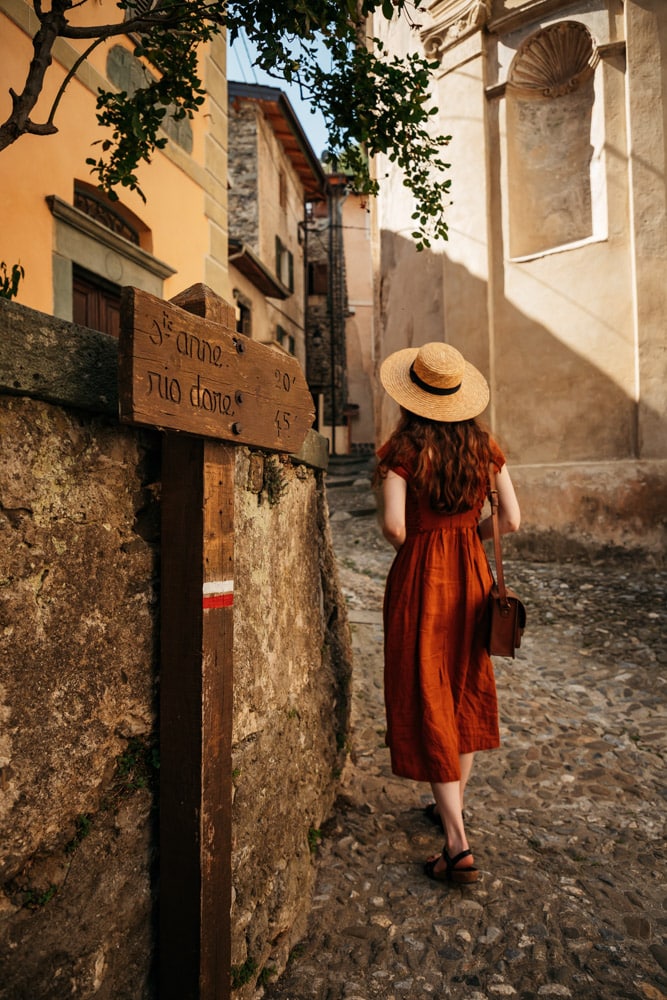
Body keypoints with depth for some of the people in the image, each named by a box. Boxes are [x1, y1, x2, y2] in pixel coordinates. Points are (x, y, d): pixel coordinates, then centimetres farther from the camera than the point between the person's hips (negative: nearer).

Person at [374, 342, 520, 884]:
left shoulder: (403, 450, -13)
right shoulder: (484, 446, 0)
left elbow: (393, 525, -21)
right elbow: (511, 519, -1)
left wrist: (412, 548, 0)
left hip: (420, 576, -5)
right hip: (471, 574, 5)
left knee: (428, 702, 4)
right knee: (466, 688, 20)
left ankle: (458, 846, 8)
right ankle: (454, 807, 39)